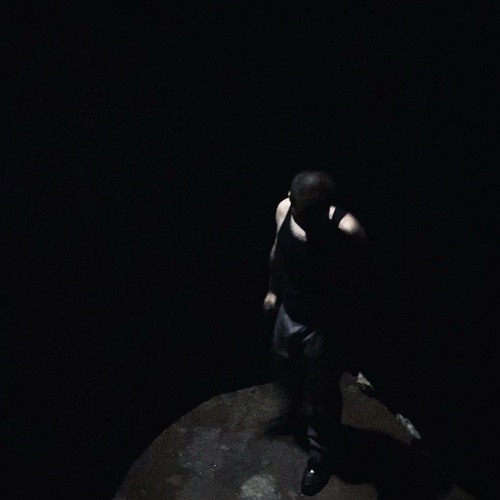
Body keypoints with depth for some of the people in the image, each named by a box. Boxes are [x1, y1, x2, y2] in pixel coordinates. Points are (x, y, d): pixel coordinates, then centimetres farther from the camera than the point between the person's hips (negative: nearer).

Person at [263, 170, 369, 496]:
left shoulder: (348, 231, -31)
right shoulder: (284, 210, -16)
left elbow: (354, 286, -18)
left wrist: (351, 335, -10)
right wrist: (274, 290, 18)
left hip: (325, 326, -5)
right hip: (289, 313, 5)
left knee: (321, 394, 15)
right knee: (289, 374, 30)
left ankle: (321, 454, 43)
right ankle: (300, 413, 63)